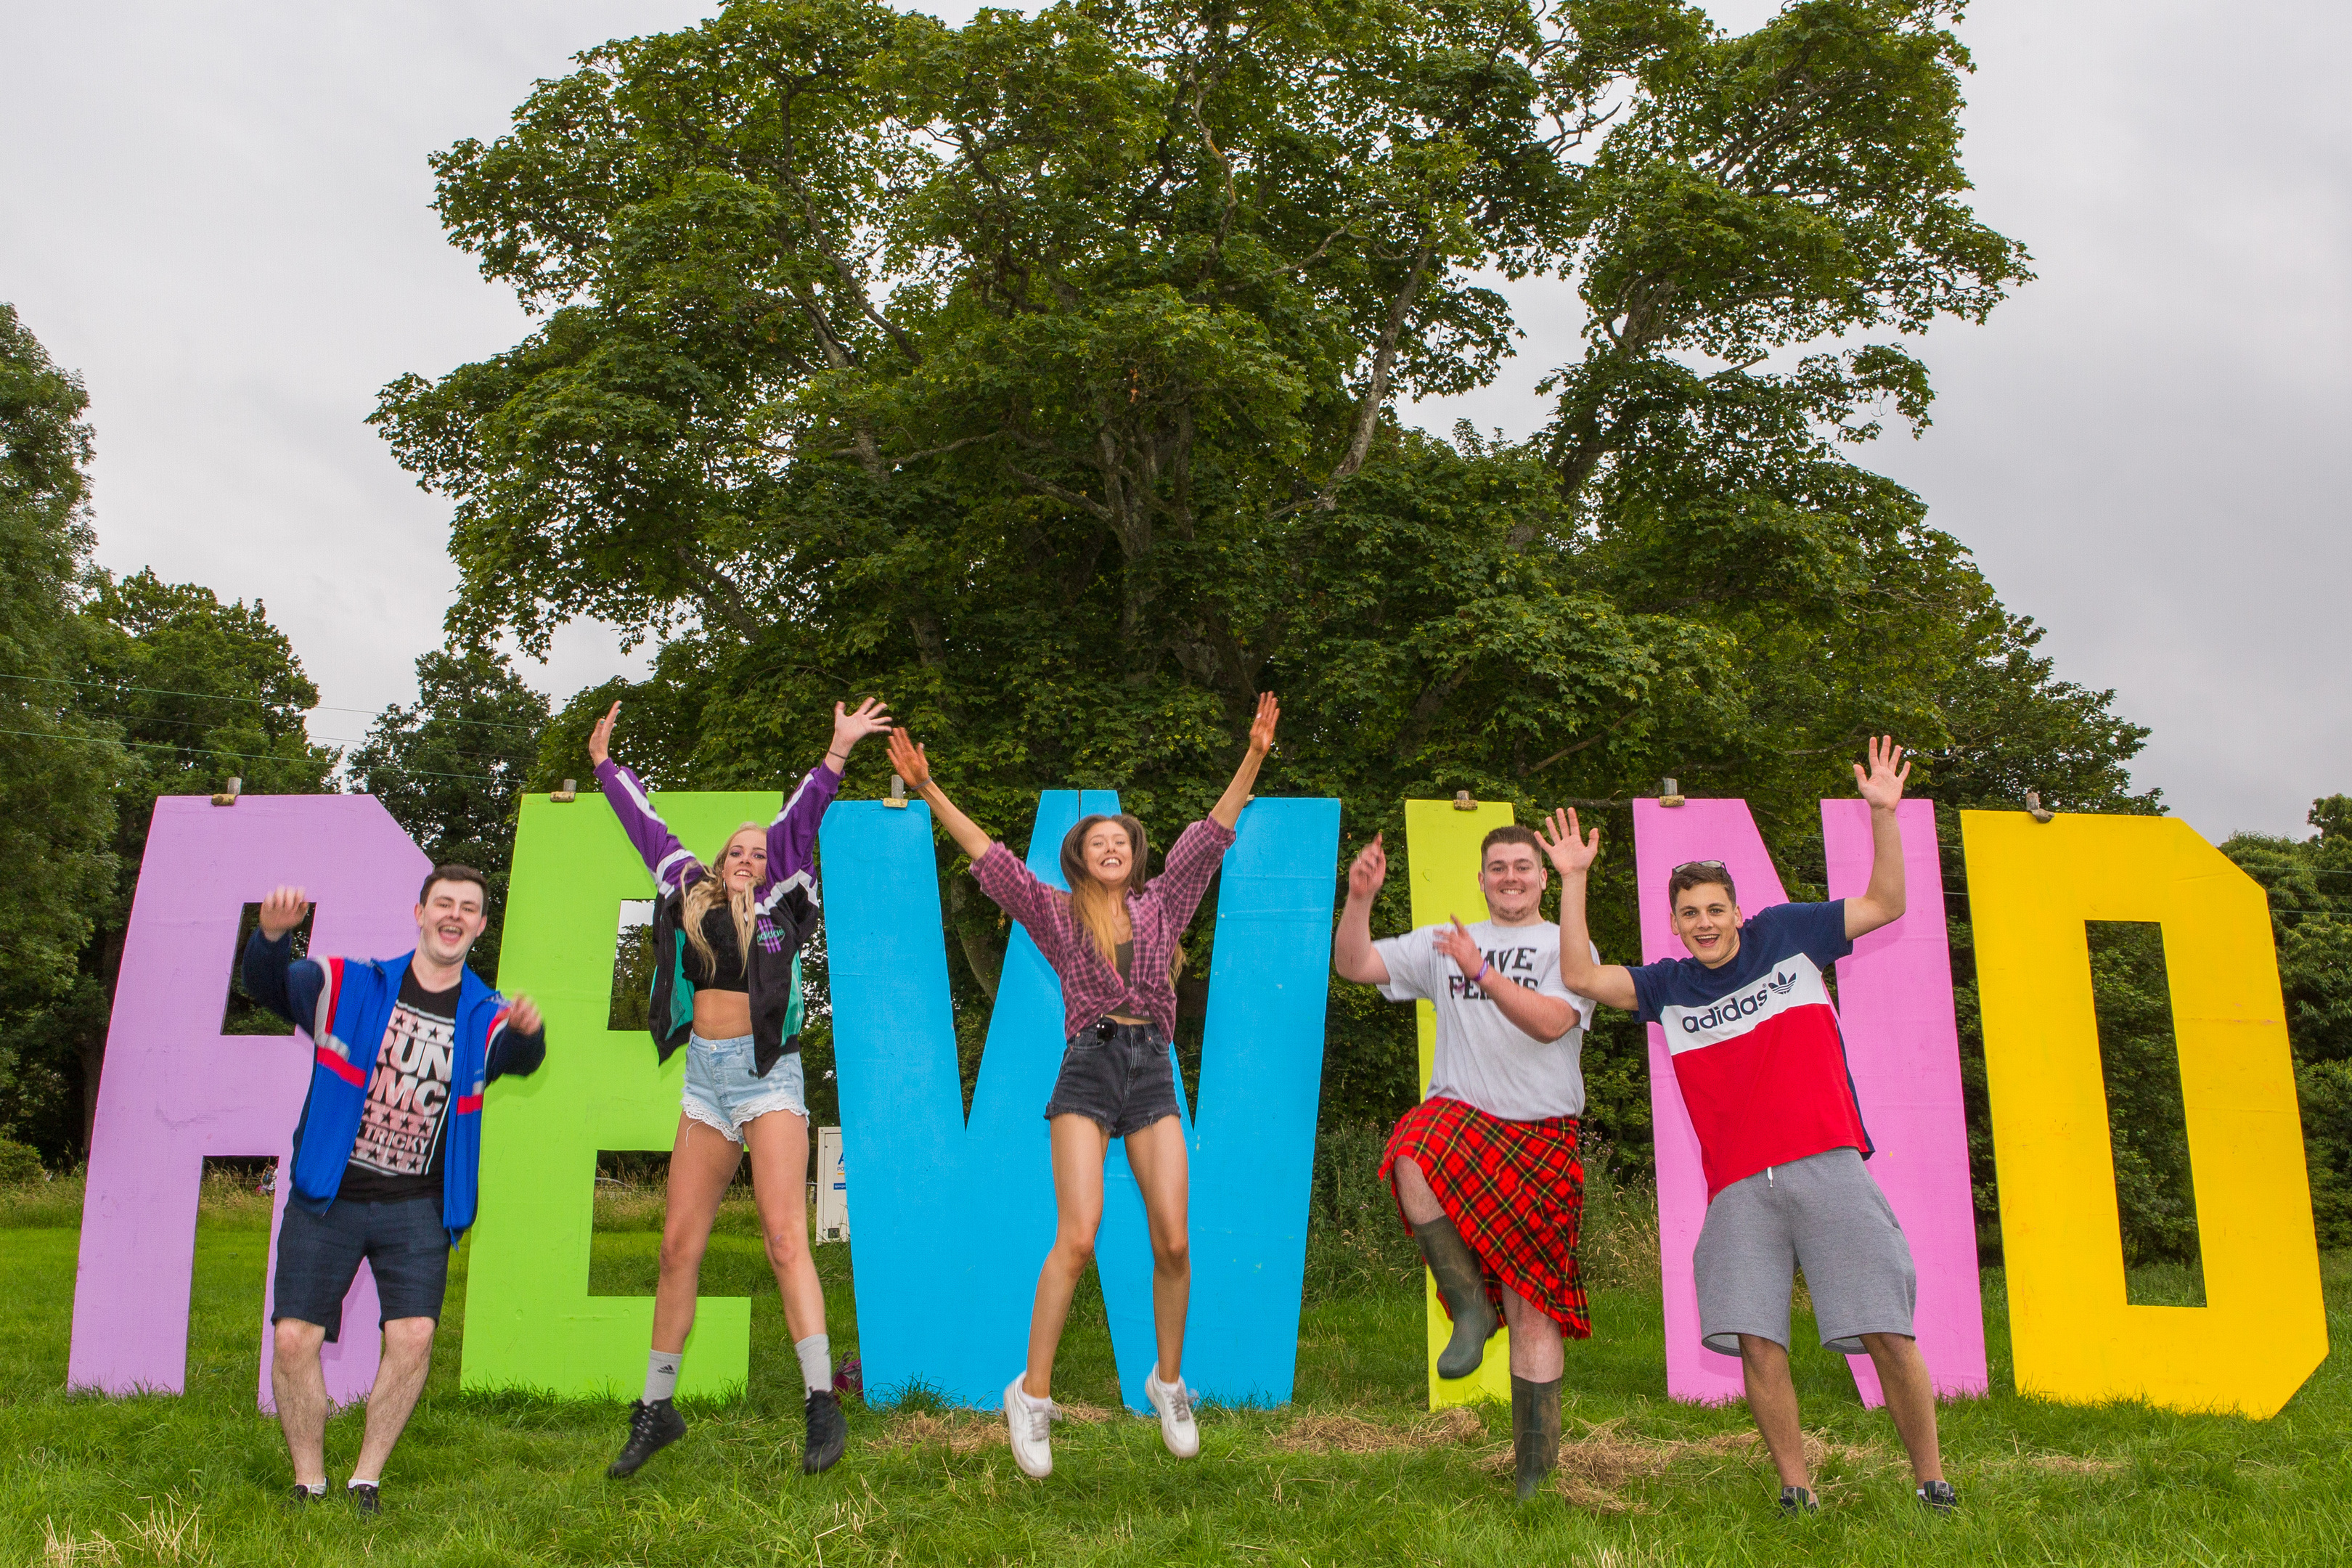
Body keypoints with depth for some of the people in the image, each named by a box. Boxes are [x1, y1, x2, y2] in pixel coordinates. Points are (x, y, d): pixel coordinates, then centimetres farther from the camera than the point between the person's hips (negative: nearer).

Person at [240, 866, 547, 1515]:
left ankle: (367, 1479, 9)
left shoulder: (487, 1017, 0)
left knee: (414, 1335, -12)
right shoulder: (349, 987, 1)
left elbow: (521, 1061, -20)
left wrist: (528, 1033, -46)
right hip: (327, 1199, 0)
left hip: (419, 1207, 0)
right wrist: (273, 934, -35)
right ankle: (308, 1482, 17)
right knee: (293, 1338, -4)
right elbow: (268, 986, -13)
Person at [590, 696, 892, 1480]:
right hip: (705, 1078, 4)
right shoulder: (690, 896, 14)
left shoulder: (780, 904, 4)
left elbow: (798, 822, -4)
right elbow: (648, 825, 24)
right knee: (679, 1245, 6)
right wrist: (606, 765, 35)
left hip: (768, 1075, -4)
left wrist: (837, 753, -10)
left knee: (785, 1239, -11)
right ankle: (656, 1408, 18)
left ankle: (822, 1406, -9)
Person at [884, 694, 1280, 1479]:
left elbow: (1211, 832, 8)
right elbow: (988, 855, 4)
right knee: (1077, 1236, -14)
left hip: (1152, 1070, 2)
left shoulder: (1160, 905, 12)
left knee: (1173, 1239, -3)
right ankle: (1032, 1393, -3)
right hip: (1087, 1070, -2)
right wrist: (928, 790, -3)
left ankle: (1169, 1382, 17)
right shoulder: (1058, 913, 8)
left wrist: (1254, 756, 1)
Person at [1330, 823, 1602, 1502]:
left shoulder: (1570, 948, 8)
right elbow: (1353, 965, 9)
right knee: (1413, 1151, -37)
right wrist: (1360, 898, -6)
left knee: (1534, 1307, -1)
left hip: (1541, 1138, -1)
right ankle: (1470, 1306, -17)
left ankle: (1535, 1476, 10)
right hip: (1461, 1115, 1)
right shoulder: (1443, 943, 16)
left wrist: (1481, 970, -22)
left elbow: (1551, 1022, -10)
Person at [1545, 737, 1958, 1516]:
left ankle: (1932, 1484, 13)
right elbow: (1581, 976, 4)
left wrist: (1884, 815, 0)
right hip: (1740, 1187, 2)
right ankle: (1796, 1490, 6)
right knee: (1757, 1343, -8)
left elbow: (1885, 904, 12)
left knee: (1890, 1335, -2)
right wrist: (1574, 880, 1)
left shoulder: (1787, 933, 10)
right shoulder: (1668, 986, 12)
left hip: (1828, 1167, -1)